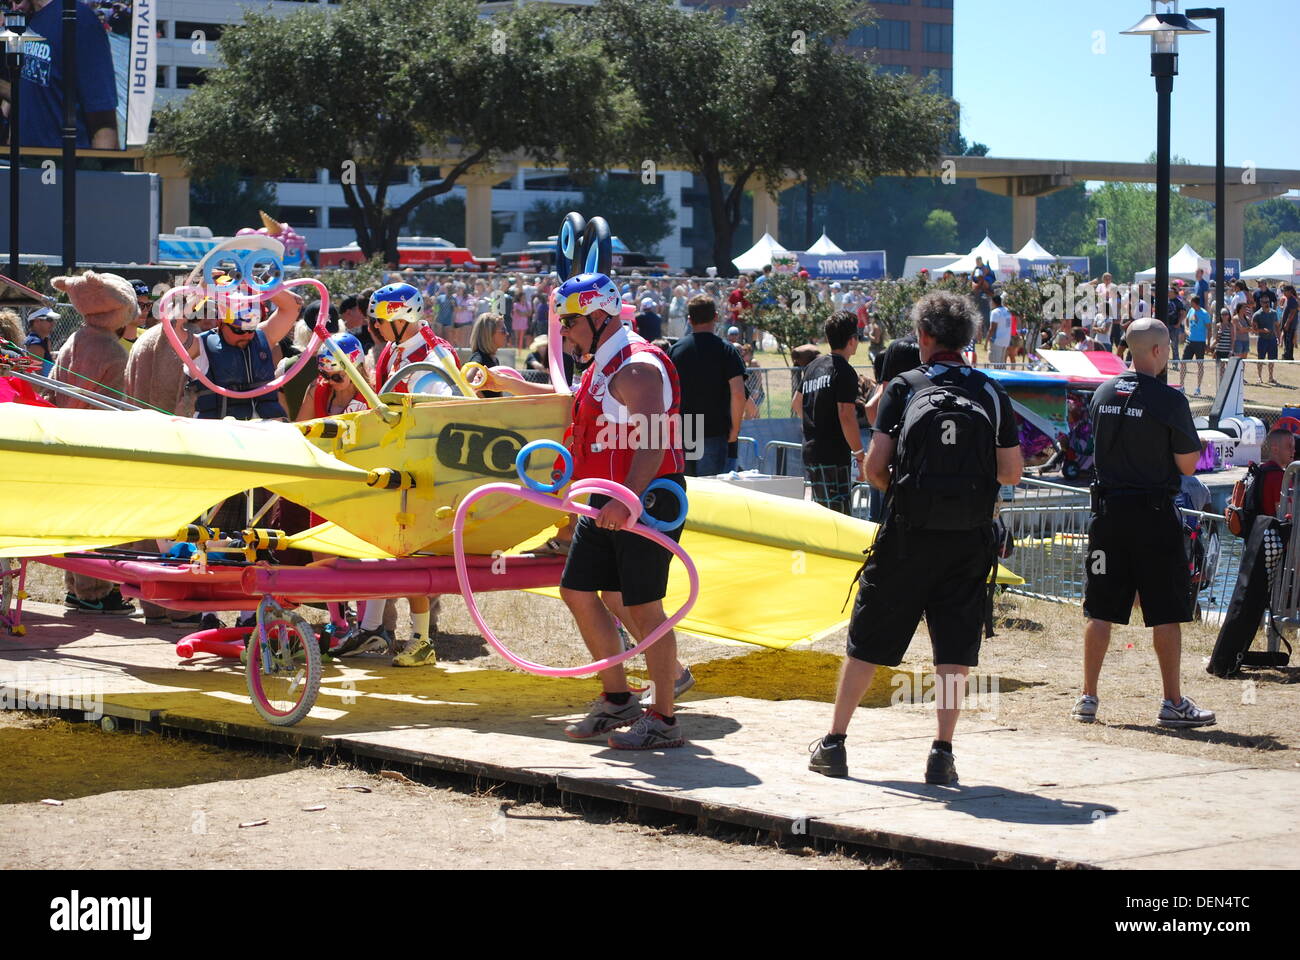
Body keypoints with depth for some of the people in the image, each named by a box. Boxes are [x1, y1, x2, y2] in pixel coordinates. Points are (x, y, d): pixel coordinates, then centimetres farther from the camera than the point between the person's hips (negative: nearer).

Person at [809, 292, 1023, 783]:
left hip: (908, 535, -1)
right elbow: (1012, 471, 5)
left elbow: (875, 466, -6)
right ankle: (942, 753, 3)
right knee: (955, 648, 7)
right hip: (970, 540, 1)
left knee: (867, 641, 9)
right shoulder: (992, 393, 4)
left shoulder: (904, 387, -1)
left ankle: (834, 743, 14)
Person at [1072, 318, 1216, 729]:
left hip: (1107, 509, 5)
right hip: (1153, 514, -5)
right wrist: (1190, 445, 11)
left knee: (1100, 609, 9)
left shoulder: (1103, 394, 5)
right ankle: (1173, 703, 4)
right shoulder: (1169, 400, -12)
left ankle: (1087, 698, 10)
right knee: (1166, 612, 2)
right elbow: (1188, 465, -8)